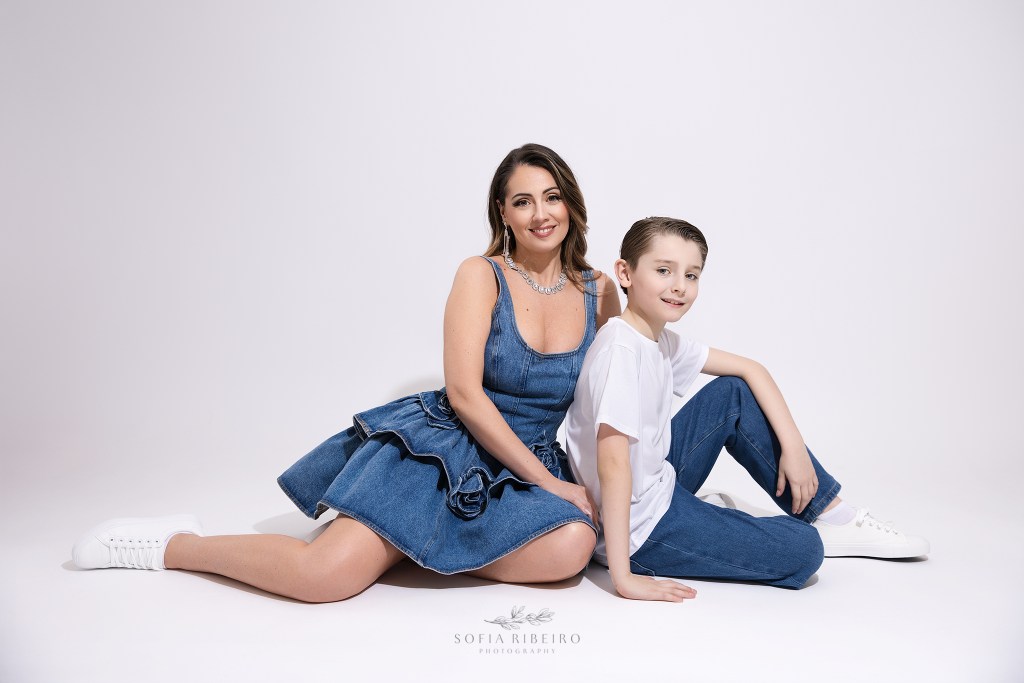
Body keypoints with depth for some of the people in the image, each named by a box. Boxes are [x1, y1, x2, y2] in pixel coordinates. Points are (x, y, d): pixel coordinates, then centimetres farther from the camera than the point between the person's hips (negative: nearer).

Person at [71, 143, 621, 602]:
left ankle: (420, 542, -3)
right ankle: (172, 544, 5)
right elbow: (463, 393, -13)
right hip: (440, 444, -4)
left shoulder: (601, 293, 7)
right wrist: (548, 481, -13)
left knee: (571, 546, -31)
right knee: (328, 574, -25)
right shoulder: (481, 276, -5)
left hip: (525, 470, 4)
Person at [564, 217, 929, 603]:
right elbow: (612, 462, -33)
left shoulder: (661, 340, 2)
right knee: (802, 552, -15)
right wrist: (623, 578, -34)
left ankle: (833, 516, 15)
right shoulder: (620, 349, -25)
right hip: (638, 530, -9)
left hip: (659, 481, 9)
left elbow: (749, 369, 10)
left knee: (734, 394, 8)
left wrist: (793, 445, 0)